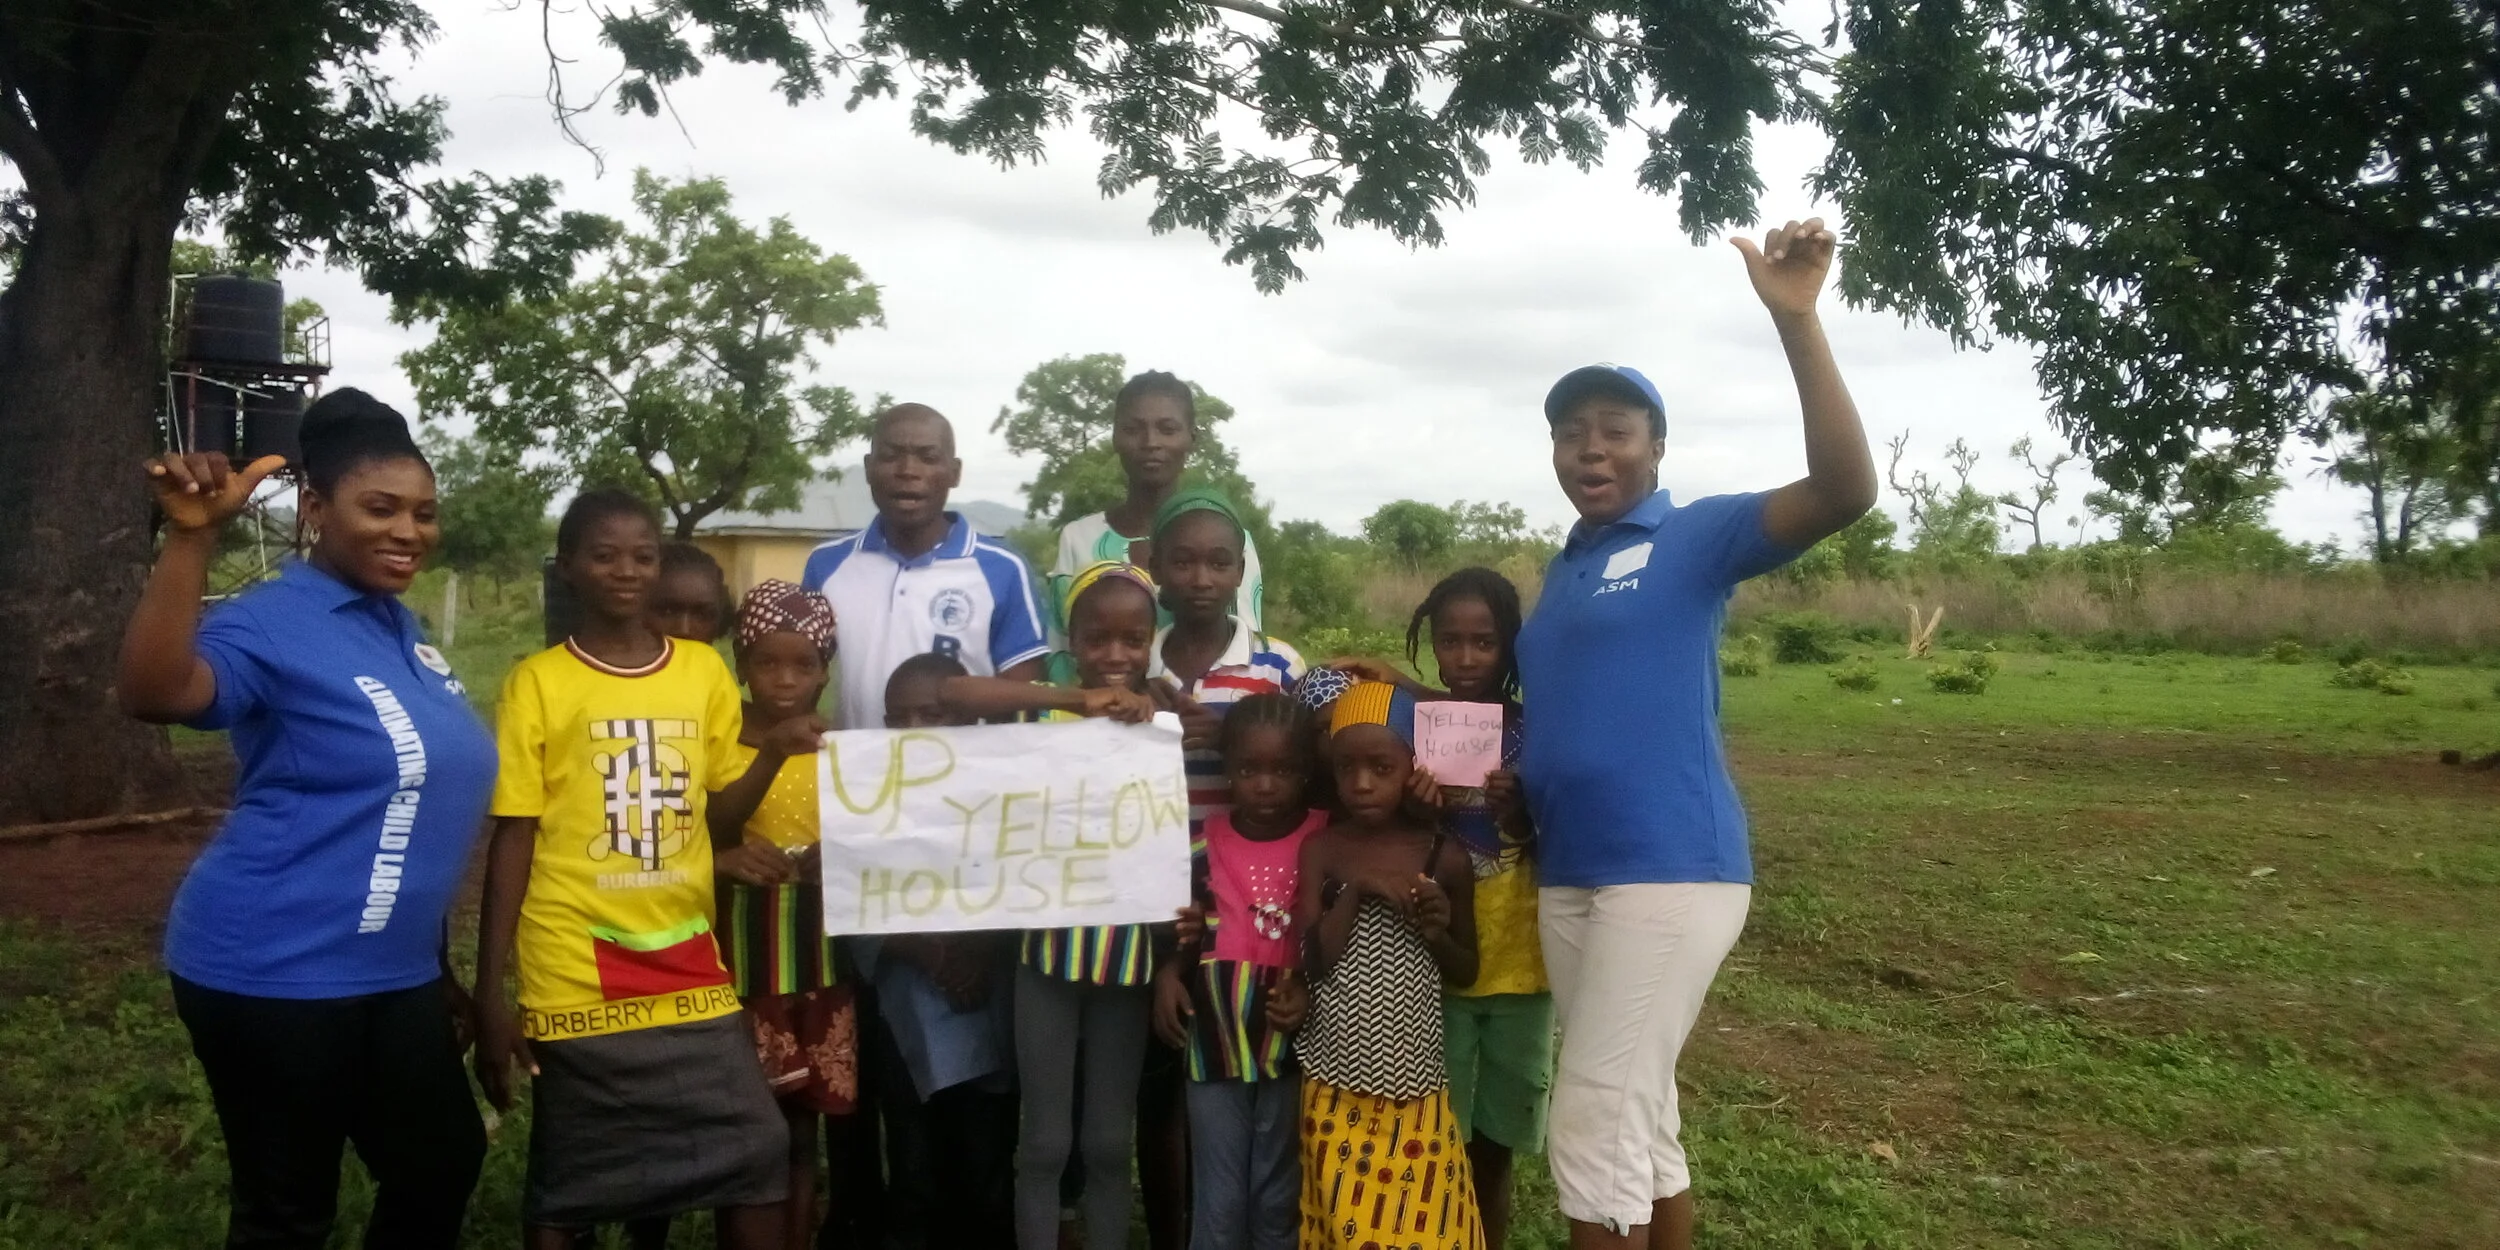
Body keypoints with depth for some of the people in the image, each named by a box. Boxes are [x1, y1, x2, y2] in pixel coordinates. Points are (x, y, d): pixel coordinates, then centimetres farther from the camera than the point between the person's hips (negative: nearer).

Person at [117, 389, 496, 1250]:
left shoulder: (404, 632, 9)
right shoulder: (273, 623, -14)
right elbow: (152, 694, -36)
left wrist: (440, 969, 20)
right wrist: (191, 538, -43)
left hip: (392, 975, 8)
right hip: (274, 976, -8)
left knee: (444, 1164, 19)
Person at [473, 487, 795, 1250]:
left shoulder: (705, 672, 5)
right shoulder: (537, 684, -5)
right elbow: (512, 839, -5)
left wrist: (775, 753, -8)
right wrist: (491, 992, -8)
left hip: (687, 966, 3)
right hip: (575, 979, -3)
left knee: (757, 1154, 5)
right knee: (568, 1183, 9)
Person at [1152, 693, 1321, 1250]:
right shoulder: (1204, 844, -1)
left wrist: (1311, 990, -16)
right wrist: (1168, 972, -8)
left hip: (1293, 1046, -1)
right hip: (1216, 1046, 1)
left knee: (1278, 1201, 13)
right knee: (1219, 1204, 8)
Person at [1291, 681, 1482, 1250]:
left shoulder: (1444, 857, -1)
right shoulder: (1322, 850, -2)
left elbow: (1466, 971, 8)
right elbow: (1313, 963, -8)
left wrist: (1437, 934, -12)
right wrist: (1355, 889, -18)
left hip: (1414, 1081, 1)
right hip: (1337, 1084, -1)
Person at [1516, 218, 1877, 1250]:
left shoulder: (1696, 537, -4)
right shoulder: (1559, 574, 17)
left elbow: (1845, 490, -19)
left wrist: (1797, 322, -28)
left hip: (1671, 871, -7)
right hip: (1566, 878, 7)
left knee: (1593, 1134, -5)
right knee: (1635, 1125, 15)